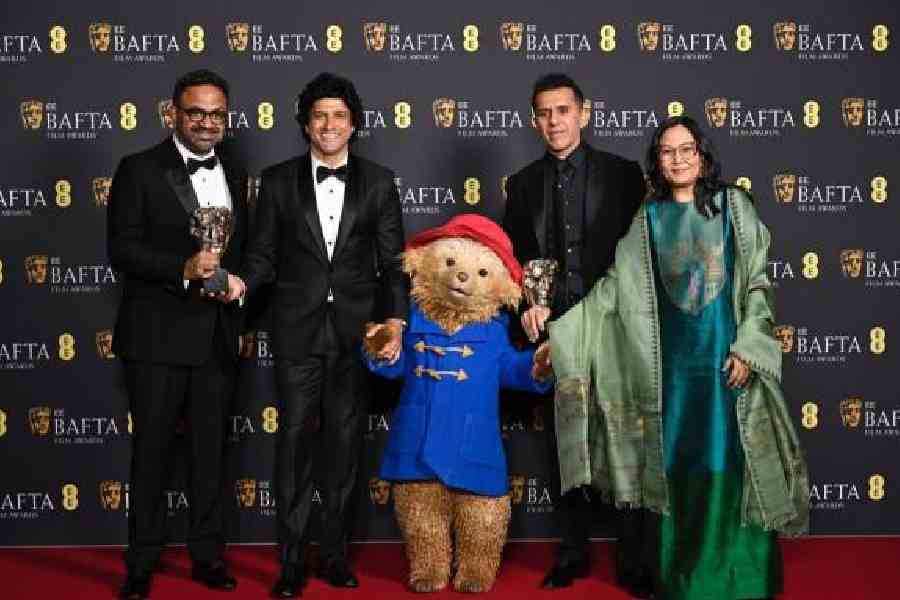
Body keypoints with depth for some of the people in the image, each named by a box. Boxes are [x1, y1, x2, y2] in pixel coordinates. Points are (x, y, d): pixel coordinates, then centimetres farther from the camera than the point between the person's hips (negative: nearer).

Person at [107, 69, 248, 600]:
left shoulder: (236, 175, 12)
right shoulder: (139, 170, -3)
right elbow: (122, 249, -10)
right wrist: (183, 268, -23)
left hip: (217, 335, 4)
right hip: (157, 335, -4)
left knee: (212, 448, 11)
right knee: (152, 448, 5)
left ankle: (208, 555, 23)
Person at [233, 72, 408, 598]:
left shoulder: (379, 182, 5)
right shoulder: (279, 181, 5)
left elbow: (393, 261, 2)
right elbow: (265, 254, 5)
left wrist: (396, 319, -10)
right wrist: (242, 282, -15)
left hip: (357, 330, 1)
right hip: (298, 330, 0)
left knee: (346, 443, 7)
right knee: (295, 441, 1)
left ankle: (335, 554, 19)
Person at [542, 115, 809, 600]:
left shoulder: (733, 206, 2)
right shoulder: (648, 219, 7)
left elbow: (756, 283, 0)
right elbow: (615, 285, 3)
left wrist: (746, 347, -10)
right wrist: (561, 331, -4)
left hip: (727, 355, -2)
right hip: (671, 360, 2)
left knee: (729, 461, 0)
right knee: (675, 464, 5)